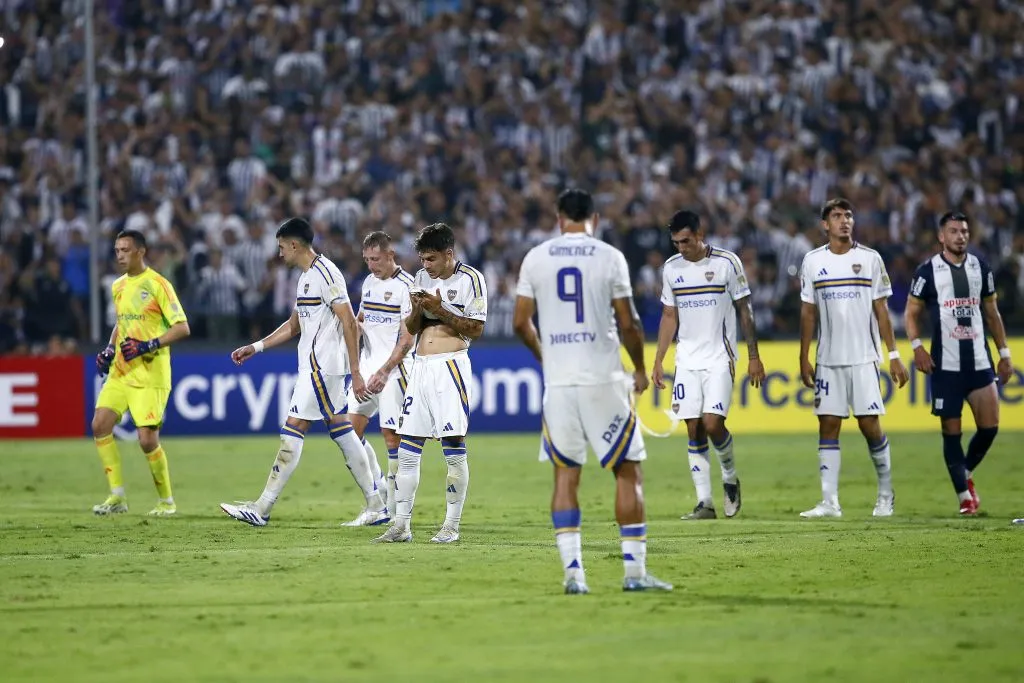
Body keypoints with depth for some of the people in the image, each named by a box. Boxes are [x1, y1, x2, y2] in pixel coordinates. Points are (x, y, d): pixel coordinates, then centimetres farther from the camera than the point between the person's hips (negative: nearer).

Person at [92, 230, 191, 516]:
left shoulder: (157, 284, -10)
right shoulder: (118, 286, 12)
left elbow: (182, 328, -12)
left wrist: (148, 346, -21)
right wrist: (109, 349, 10)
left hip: (151, 374, -7)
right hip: (120, 371, 7)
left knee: (148, 439, -10)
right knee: (100, 425, -7)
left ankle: (166, 501, 10)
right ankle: (117, 496, 1)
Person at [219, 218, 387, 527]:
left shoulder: (325, 274, -14)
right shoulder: (307, 277, 17)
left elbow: (350, 323, -18)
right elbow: (294, 325, 27)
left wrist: (355, 372, -20)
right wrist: (256, 347, 22)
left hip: (322, 367, -10)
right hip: (314, 365, 10)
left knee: (292, 431, -7)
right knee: (341, 430, 9)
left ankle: (262, 508, -6)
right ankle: (376, 507, 9)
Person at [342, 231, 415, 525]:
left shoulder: (406, 286, -10)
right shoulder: (369, 282, 13)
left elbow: (407, 339, -13)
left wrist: (384, 372, -18)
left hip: (394, 367, -7)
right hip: (368, 364, 7)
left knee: (391, 434, -6)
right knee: (352, 427, 1)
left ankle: (394, 505, 1)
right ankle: (378, 487, 12)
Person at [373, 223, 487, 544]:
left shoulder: (470, 279, -3)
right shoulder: (422, 278, 16)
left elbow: (476, 328, -7)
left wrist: (440, 310, -13)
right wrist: (418, 310, -2)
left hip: (451, 366, -6)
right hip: (421, 367, 6)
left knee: (454, 448, -5)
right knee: (407, 449, 3)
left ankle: (452, 526, 1)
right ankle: (401, 525, 7)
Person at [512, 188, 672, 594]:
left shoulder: (536, 258, 5)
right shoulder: (610, 257, -2)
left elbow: (521, 322, 6)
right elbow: (628, 322, -4)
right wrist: (640, 367, 13)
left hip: (558, 382, 2)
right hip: (603, 379, -2)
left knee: (565, 475, 10)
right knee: (628, 472, 6)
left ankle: (572, 571, 1)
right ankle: (635, 571, 1)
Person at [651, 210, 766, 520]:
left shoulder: (727, 262, -4)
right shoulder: (671, 268, 7)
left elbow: (744, 311, 1)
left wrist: (754, 357, -2)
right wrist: (658, 361, 10)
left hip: (719, 358, -4)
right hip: (687, 361, 4)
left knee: (713, 423, -15)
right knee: (694, 431, -1)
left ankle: (730, 477, 13)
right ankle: (704, 503, 2)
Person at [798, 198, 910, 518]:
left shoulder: (870, 259, 2)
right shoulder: (813, 261, 6)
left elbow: (881, 310, 4)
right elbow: (808, 313, 10)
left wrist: (894, 355, 0)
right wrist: (804, 359, 5)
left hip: (864, 359, -2)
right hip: (828, 360, 2)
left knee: (870, 424, -4)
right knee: (828, 425, -2)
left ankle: (885, 494, 12)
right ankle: (830, 502, -3)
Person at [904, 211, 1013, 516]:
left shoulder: (981, 268, 9)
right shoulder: (928, 271, -2)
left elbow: (992, 313, 16)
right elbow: (912, 313, 1)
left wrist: (1004, 352, 13)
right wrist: (917, 346, -14)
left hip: (979, 362, 3)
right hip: (946, 365, -3)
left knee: (990, 426, -2)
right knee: (952, 431, -2)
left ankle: (966, 473, 23)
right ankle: (964, 495, 4)